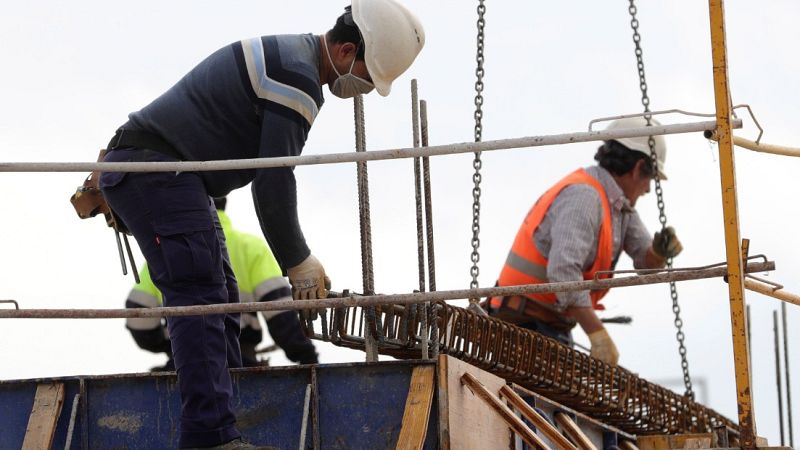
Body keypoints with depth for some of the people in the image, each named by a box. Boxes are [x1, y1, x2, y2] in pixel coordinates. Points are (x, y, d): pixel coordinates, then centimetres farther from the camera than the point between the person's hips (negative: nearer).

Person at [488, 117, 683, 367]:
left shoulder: (619, 203, 13)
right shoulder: (583, 197, -19)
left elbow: (645, 263, 15)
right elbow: (563, 271, -31)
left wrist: (659, 251, -10)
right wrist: (598, 334, -32)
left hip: (553, 328, 10)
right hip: (528, 326, -10)